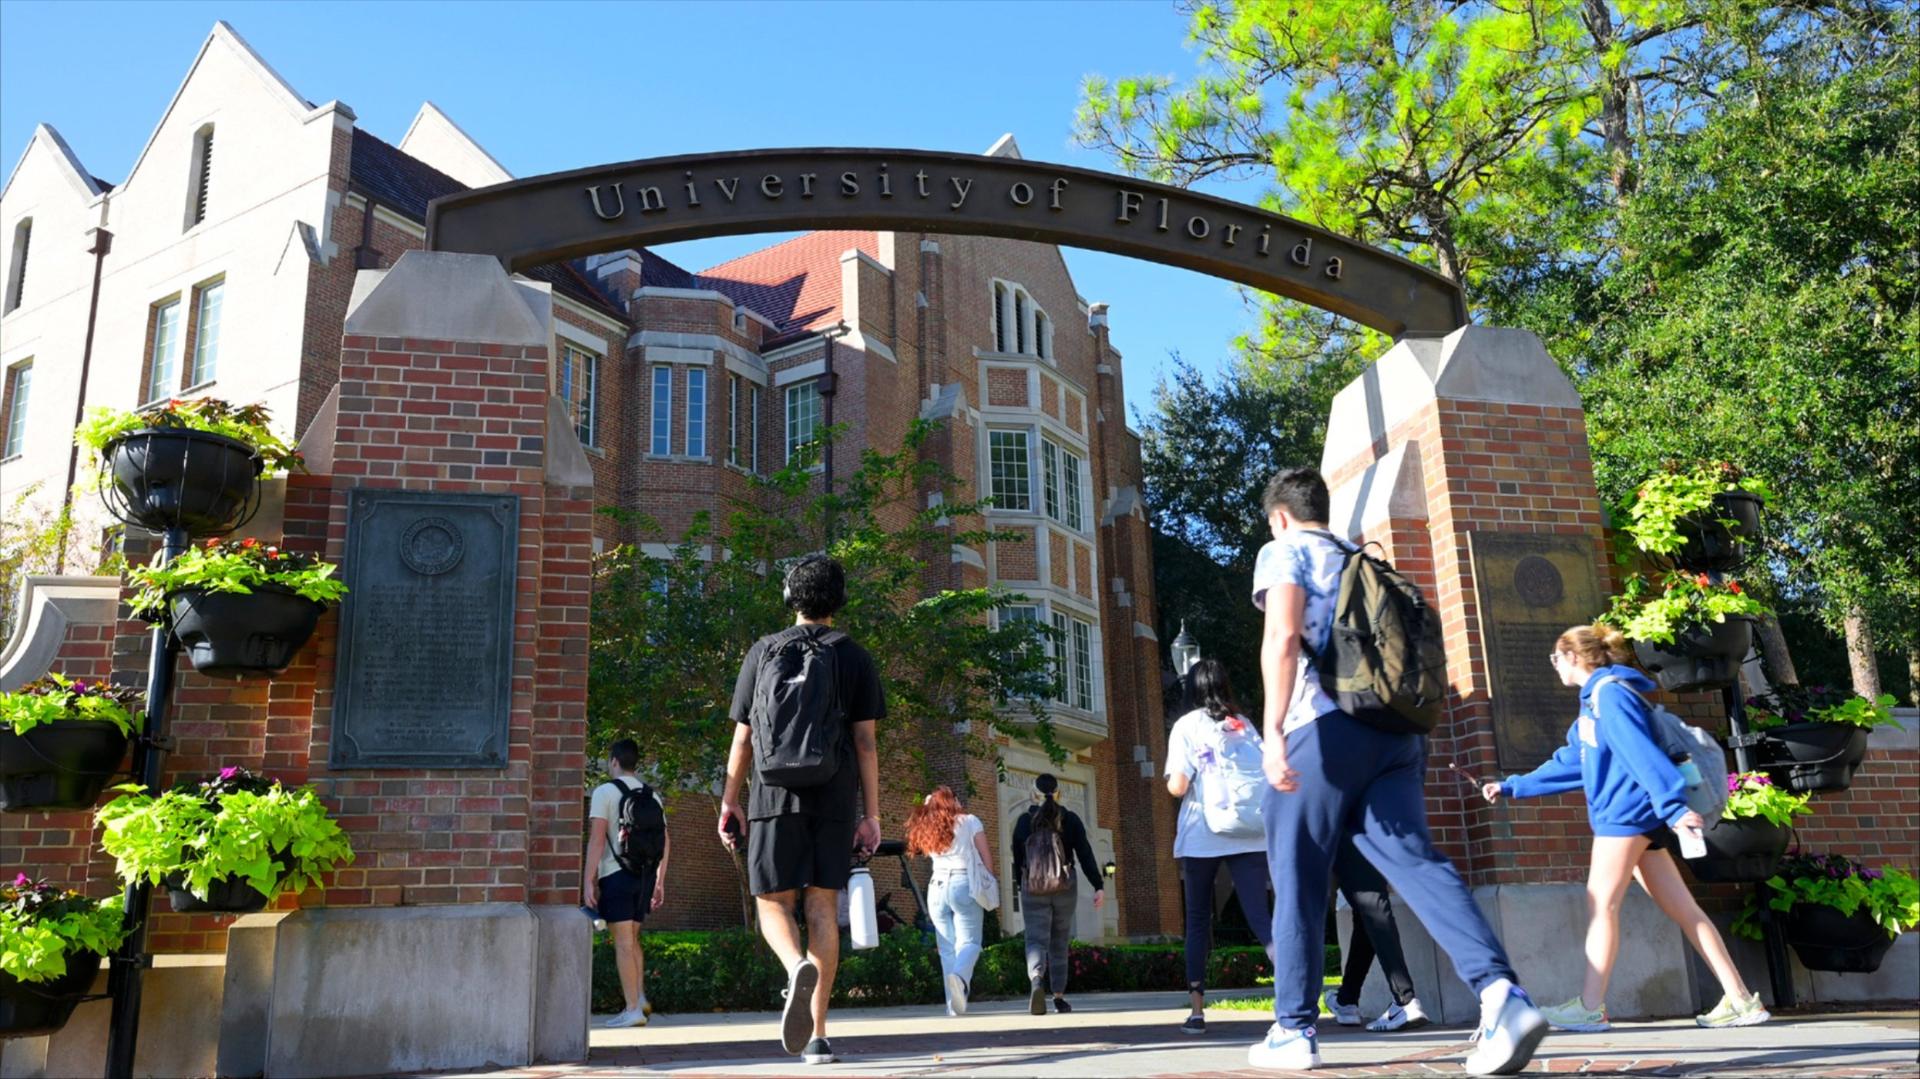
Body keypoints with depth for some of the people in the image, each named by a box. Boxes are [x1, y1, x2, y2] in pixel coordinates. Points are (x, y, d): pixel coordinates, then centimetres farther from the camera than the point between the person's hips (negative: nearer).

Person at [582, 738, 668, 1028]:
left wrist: (588, 880, -9)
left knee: (623, 942, -3)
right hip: (645, 873, 6)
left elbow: (597, 839, -11)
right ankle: (640, 997, 12)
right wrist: (659, 881, 17)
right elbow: (664, 843, 12)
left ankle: (633, 1010, -3)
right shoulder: (651, 795, 13)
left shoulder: (605, 791, -4)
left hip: (616, 873, -6)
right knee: (633, 938, 19)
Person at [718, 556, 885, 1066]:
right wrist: (872, 815, 3)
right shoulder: (853, 657, 5)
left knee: (773, 901, 6)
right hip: (834, 799, 0)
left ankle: (798, 968, -26)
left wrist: (729, 802, 12)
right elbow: (865, 741, 0)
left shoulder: (763, 652, 7)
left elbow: (742, 736, 6)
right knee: (822, 906, 5)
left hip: (773, 795, 0)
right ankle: (818, 1035, 3)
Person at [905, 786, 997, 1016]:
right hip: (963, 884, -3)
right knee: (969, 941, -7)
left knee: (948, 948, 6)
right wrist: (985, 882, 19)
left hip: (937, 887, 4)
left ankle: (954, 1005, -2)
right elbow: (987, 857, 3)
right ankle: (960, 976, -37)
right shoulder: (969, 821, 6)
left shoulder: (926, 829, 15)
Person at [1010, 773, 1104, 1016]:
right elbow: (1085, 854, -7)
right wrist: (1098, 887, -8)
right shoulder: (1070, 819, 0)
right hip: (1065, 886, 1)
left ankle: (1037, 980, -35)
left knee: (1036, 939, -6)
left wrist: (1021, 884, 22)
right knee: (1059, 943, 14)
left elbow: (1017, 857, 7)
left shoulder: (1024, 820, 0)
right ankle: (1059, 997, 16)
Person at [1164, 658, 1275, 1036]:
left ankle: (1197, 1010, 7)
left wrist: (1172, 784, 12)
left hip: (1202, 835, -2)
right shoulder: (1244, 725, 11)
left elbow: (1177, 786, -8)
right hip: (1250, 835, 2)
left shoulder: (1187, 726, 0)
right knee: (1258, 913, -1)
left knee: (1198, 921, 8)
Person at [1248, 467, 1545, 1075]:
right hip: (1392, 730, 6)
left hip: (1324, 726, -6)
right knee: (1416, 861, -6)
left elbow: (1283, 636, -12)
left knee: (1298, 880, 3)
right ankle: (1501, 993, -26)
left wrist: (1272, 731, -20)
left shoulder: (1284, 552, 5)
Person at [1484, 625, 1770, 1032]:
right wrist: (1511, 787, 26)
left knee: (1601, 904, -7)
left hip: (1626, 812, -10)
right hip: (1633, 816, 10)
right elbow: (1569, 764, 26)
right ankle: (1740, 1000, 6)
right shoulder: (1595, 698, 22)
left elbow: (1641, 751, -20)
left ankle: (1590, 1007, -5)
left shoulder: (1609, 692, -8)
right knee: (1682, 908, 6)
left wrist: (1672, 804, -29)